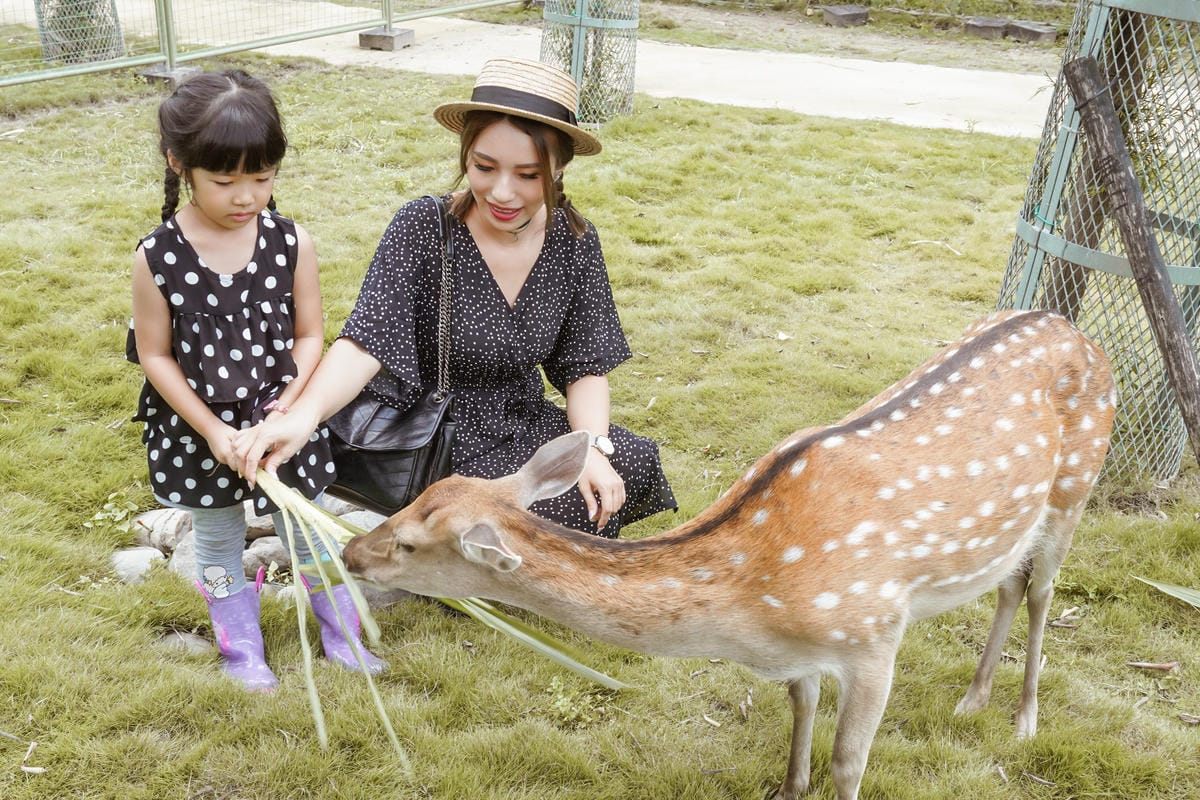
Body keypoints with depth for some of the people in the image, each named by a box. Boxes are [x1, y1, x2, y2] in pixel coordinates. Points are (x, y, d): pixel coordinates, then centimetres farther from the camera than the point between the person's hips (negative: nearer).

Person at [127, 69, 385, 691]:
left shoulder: (292, 243, -13)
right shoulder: (158, 258, -16)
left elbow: (310, 335, -5)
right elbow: (154, 355, -9)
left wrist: (287, 404, -18)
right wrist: (211, 430, -14)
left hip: (281, 422, 1)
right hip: (198, 431, 0)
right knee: (218, 541, 19)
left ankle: (341, 635, 37)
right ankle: (241, 649, 40)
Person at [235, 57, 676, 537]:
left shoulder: (574, 242, -5)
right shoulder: (422, 228, -17)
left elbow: (585, 365, 0)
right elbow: (366, 340, -28)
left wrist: (592, 446, -18)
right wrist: (304, 414, -46)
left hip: (524, 426, 5)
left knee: (632, 463, -19)